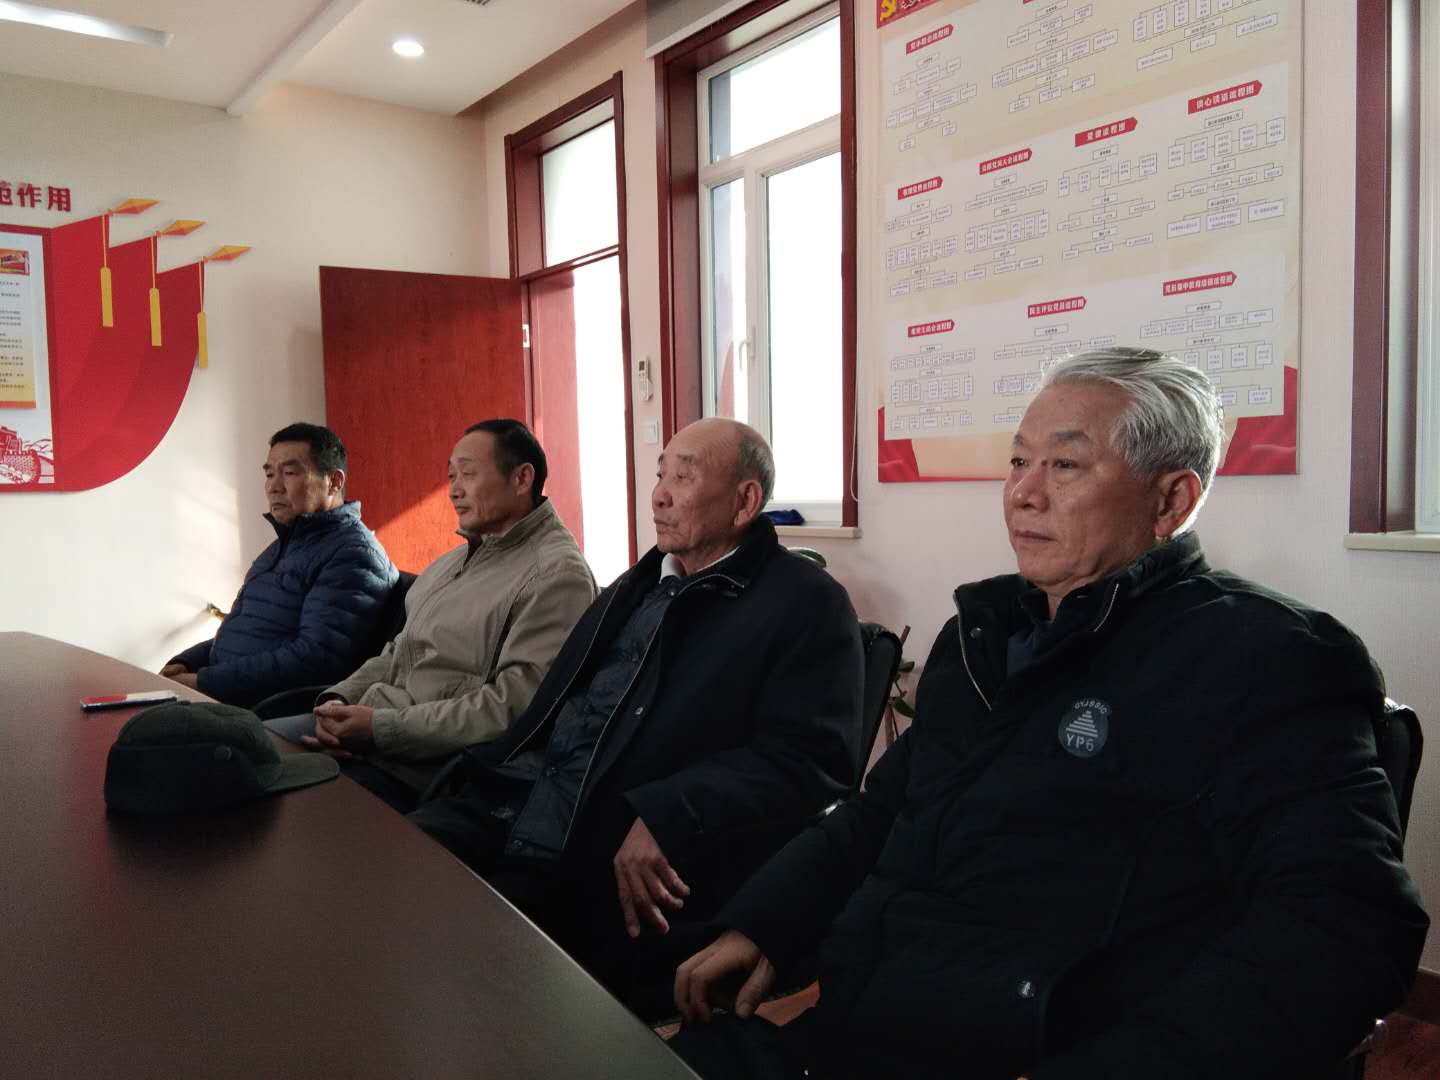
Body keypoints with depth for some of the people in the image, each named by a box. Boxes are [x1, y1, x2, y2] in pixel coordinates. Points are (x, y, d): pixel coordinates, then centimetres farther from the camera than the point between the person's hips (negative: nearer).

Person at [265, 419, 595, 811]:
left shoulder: (556, 574, -15)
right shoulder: (457, 559, 17)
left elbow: (515, 705, -23)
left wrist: (381, 727, -21)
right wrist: (340, 699, -2)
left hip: (435, 761, -9)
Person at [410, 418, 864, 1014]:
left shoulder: (807, 605, -4)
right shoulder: (635, 587, 21)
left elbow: (809, 758, -15)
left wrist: (663, 820, -24)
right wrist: (474, 774, 5)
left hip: (623, 868, -7)